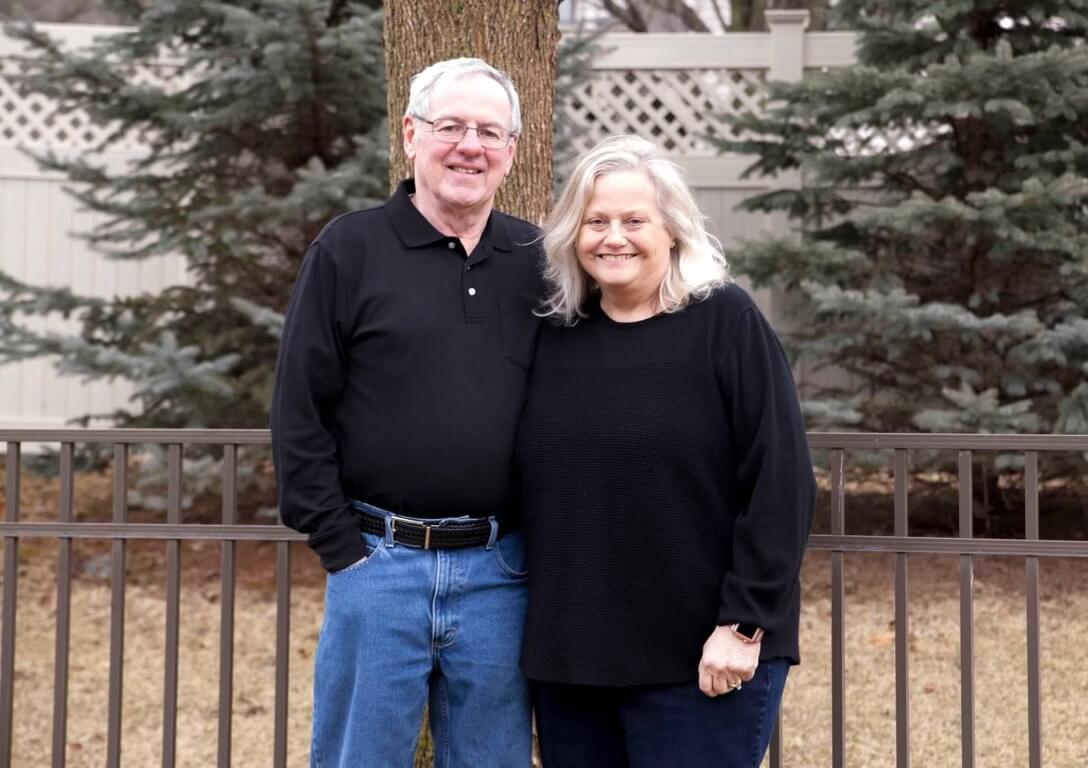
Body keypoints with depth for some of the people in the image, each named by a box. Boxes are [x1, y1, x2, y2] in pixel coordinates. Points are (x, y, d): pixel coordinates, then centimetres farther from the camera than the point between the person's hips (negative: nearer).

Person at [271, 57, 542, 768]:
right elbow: (300, 411, -2)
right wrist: (341, 546, -6)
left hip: (499, 571, 3)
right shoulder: (349, 249, -1)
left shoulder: (537, 262, 7)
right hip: (379, 563, -2)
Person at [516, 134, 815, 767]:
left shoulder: (726, 323, -6)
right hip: (569, 656, 5)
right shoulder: (555, 335, 8)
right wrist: (543, 632, 8)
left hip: (699, 656, -5)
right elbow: (529, 489, 13)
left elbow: (780, 483, -11)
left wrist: (744, 622, -15)